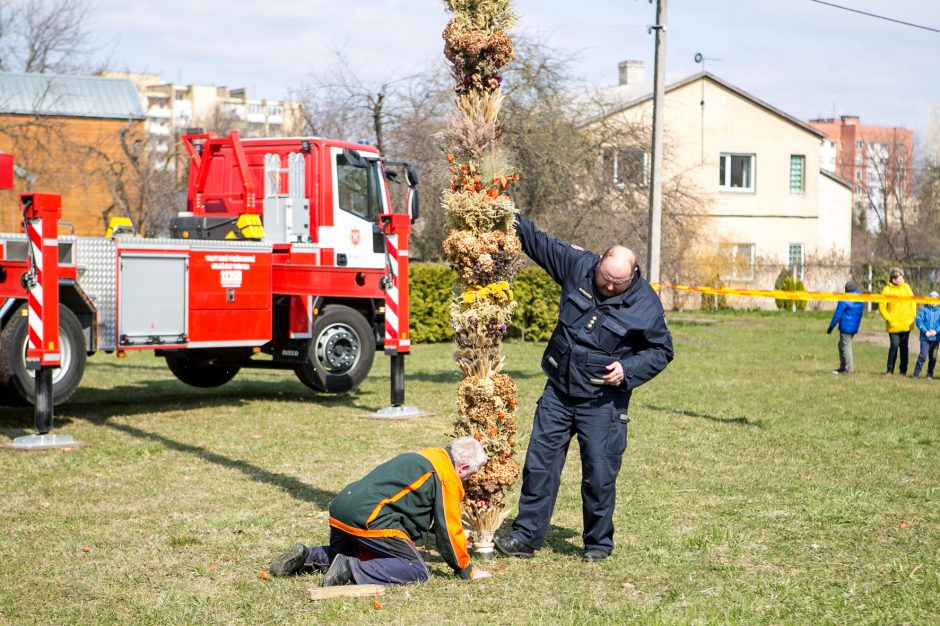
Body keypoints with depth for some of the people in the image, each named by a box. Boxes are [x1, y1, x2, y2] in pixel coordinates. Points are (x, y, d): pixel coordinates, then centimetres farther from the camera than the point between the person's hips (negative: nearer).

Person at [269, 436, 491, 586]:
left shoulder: (424, 457, 25)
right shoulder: (447, 476, -4)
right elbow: (449, 528, -1)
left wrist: (459, 539, 49)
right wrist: (466, 571, 11)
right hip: (370, 518, -10)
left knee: (344, 554, 36)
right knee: (416, 570, -10)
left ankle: (305, 557, 10)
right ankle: (351, 571, -22)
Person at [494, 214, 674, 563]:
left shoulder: (646, 304, -12)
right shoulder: (578, 265, -4)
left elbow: (662, 350, 0)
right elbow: (538, 242, 8)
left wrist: (629, 369, -14)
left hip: (602, 400, -3)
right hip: (558, 391, 3)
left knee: (599, 474, 0)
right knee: (539, 462, 4)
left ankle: (598, 543, 16)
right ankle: (526, 535, 11)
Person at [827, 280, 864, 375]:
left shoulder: (845, 300, -14)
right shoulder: (860, 301, 9)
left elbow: (837, 315, -12)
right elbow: (860, 314, 18)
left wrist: (831, 327, -5)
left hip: (845, 327, -8)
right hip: (855, 327, 8)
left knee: (845, 347, -1)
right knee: (841, 345, 19)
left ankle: (848, 369, 0)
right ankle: (843, 367, 20)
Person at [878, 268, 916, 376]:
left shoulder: (906, 287, 4)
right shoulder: (887, 290, -6)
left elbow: (913, 302, 12)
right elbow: (881, 307, -5)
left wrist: (912, 316, 3)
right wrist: (888, 319, -11)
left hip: (906, 324, 4)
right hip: (893, 325, -4)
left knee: (904, 347, 8)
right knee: (894, 345, -10)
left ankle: (903, 370, 15)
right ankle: (889, 370, 3)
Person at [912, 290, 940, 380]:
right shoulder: (925, 310, 0)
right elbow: (918, 320, -6)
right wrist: (925, 331, -15)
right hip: (925, 338, -2)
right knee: (923, 355, -11)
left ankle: (930, 374, 19)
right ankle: (916, 373, -3)